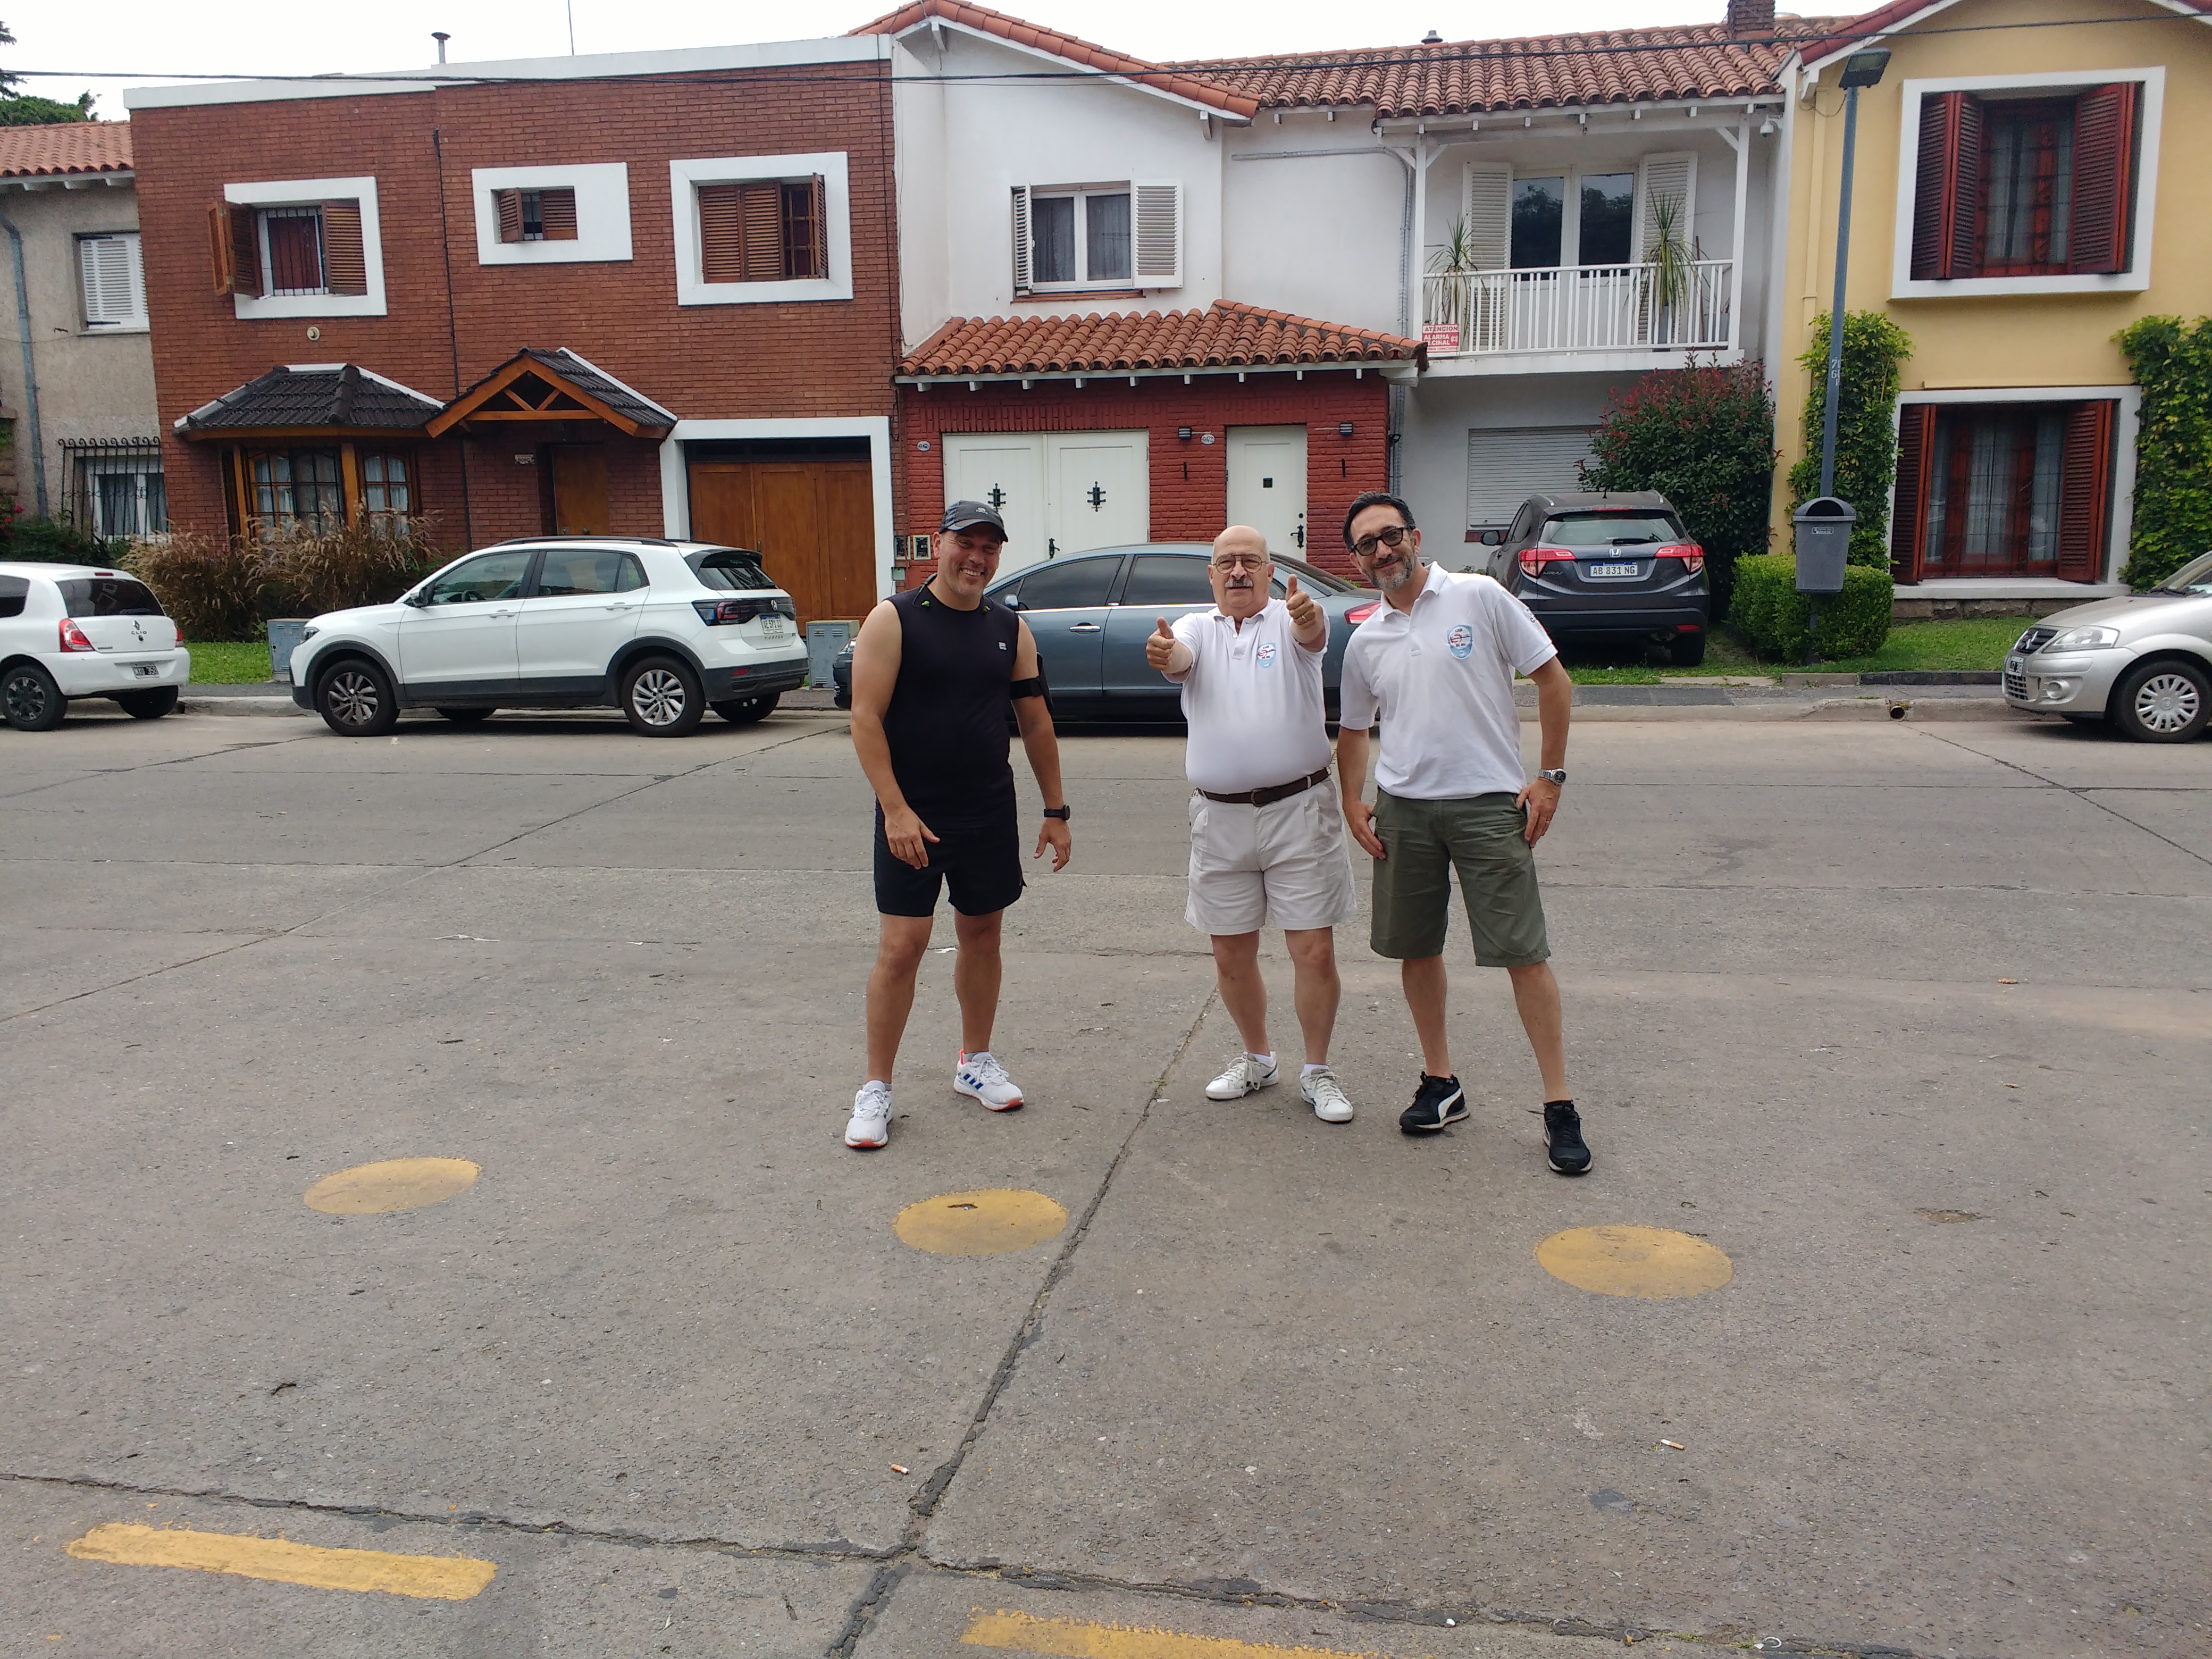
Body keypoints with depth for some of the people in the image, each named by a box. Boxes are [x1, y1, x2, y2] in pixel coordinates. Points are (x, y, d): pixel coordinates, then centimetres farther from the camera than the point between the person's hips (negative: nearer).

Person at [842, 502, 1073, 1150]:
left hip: (991, 814, 5)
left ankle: (975, 1061, 31)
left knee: (982, 933, 13)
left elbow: (1035, 723, 12)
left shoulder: (1010, 629, 8)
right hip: (913, 816, -4)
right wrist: (896, 810, -19)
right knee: (901, 945, -5)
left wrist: (1055, 810, 10)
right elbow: (866, 719, -12)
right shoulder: (894, 620, -7)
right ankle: (876, 1087, 8)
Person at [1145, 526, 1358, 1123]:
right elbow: (1178, 658, -15)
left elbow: (1314, 633, -23)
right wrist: (1160, 651, -40)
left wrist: (1308, 614, -48)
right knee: (1231, 955, 11)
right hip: (1220, 816, 3)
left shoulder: (1292, 620, 1)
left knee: (1314, 950, -1)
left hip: (1298, 810, -2)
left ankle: (1317, 1072, 17)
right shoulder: (1197, 628, 7)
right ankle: (1257, 1058, 32)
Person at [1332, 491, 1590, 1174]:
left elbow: (1553, 680, -2)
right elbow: (1354, 729, 21)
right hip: (1403, 809, 5)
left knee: (1524, 952, -5)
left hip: (1489, 803, -4)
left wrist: (1550, 776, -6)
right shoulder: (1365, 642, 9)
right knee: (1416, 950, 10)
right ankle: (1440, 1083, 26)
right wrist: (1352, 802, 7)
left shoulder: (1480, 598, -4)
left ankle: (1559, 1105, 4)